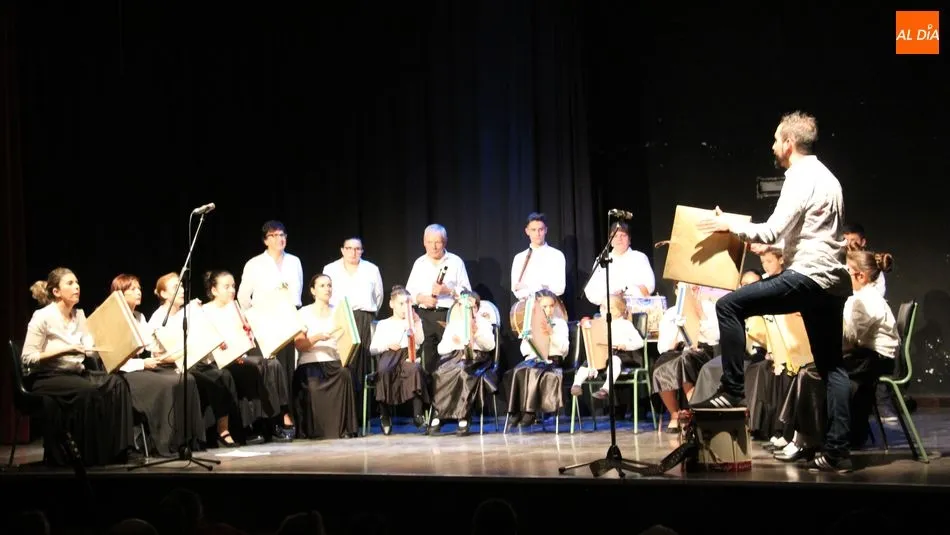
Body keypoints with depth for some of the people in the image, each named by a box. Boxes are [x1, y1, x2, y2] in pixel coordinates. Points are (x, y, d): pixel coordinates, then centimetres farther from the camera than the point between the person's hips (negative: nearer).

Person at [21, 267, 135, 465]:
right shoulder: (43, 317, -8)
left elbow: (91, 350, 6)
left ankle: (116, 449, -21)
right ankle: (89, 455, -24)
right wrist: (64, 350, -21)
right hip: (45, 378, -7)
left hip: (75, 373, 7)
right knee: (87, 390, -35)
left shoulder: (79, 315, 13)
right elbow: (27, 358, -13)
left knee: (116, 382, -20)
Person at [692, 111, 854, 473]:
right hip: (832, 281, 10)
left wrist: (730, 226, -5)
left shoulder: (801, 179, -9)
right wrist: (782, 248, 26)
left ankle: (733, 390, -9)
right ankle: (837, 450, 6)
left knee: (730, 306, -10)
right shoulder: (827, 178, 21)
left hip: (807, 277, -10)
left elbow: (771, 232, -17)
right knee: (830, 366, 8)